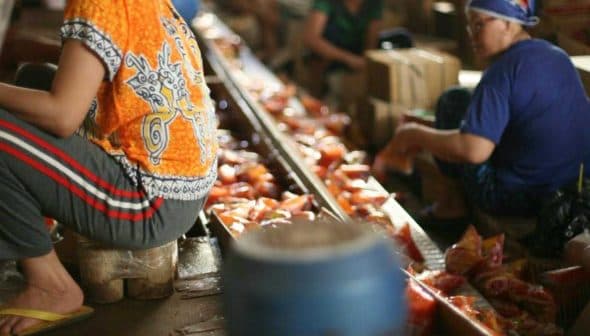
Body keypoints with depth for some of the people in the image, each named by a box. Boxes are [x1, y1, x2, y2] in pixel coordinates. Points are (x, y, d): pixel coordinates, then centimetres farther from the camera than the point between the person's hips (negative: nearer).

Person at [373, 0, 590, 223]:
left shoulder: (503, 70, -19)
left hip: (520, 198, -8)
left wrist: (416, 135, -11)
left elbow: (473, 150, -28)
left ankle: (451, 202, 14)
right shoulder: (558, 56, 7)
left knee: (454, 102, 6)